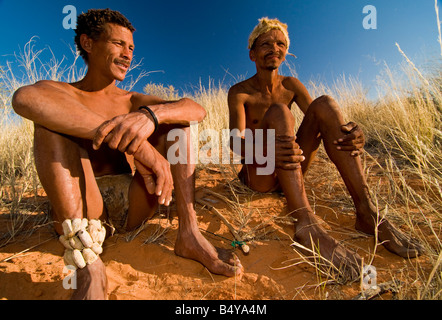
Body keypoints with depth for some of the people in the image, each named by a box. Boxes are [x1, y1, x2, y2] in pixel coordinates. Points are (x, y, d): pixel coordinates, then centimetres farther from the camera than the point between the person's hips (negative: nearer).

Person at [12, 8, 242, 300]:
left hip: (132, 206, 3)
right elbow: (25, 98, -26)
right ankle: (89, 266, -30)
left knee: (174, 119, -4)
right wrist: (138, 144, -35)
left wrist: (150, 114, -29)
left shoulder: (132, 101, 12)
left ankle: (189, 234, -18)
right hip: (79, 210, -2)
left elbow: (198, 109, -6)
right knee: (52, 121, -20)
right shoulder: (58, 93, 4)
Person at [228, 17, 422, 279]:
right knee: (278, 112, -29)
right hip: (259, 175, -3)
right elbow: (236, 139, -22)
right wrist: (261, 149, -46)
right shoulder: (239, 92, -4)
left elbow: (323, 120, -5)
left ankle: (366, 211, -24)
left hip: (291, 171, 4)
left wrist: (354, 135, -28)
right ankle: (306, 223, -43)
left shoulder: (291, 85, 8)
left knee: (324, 104, -17)